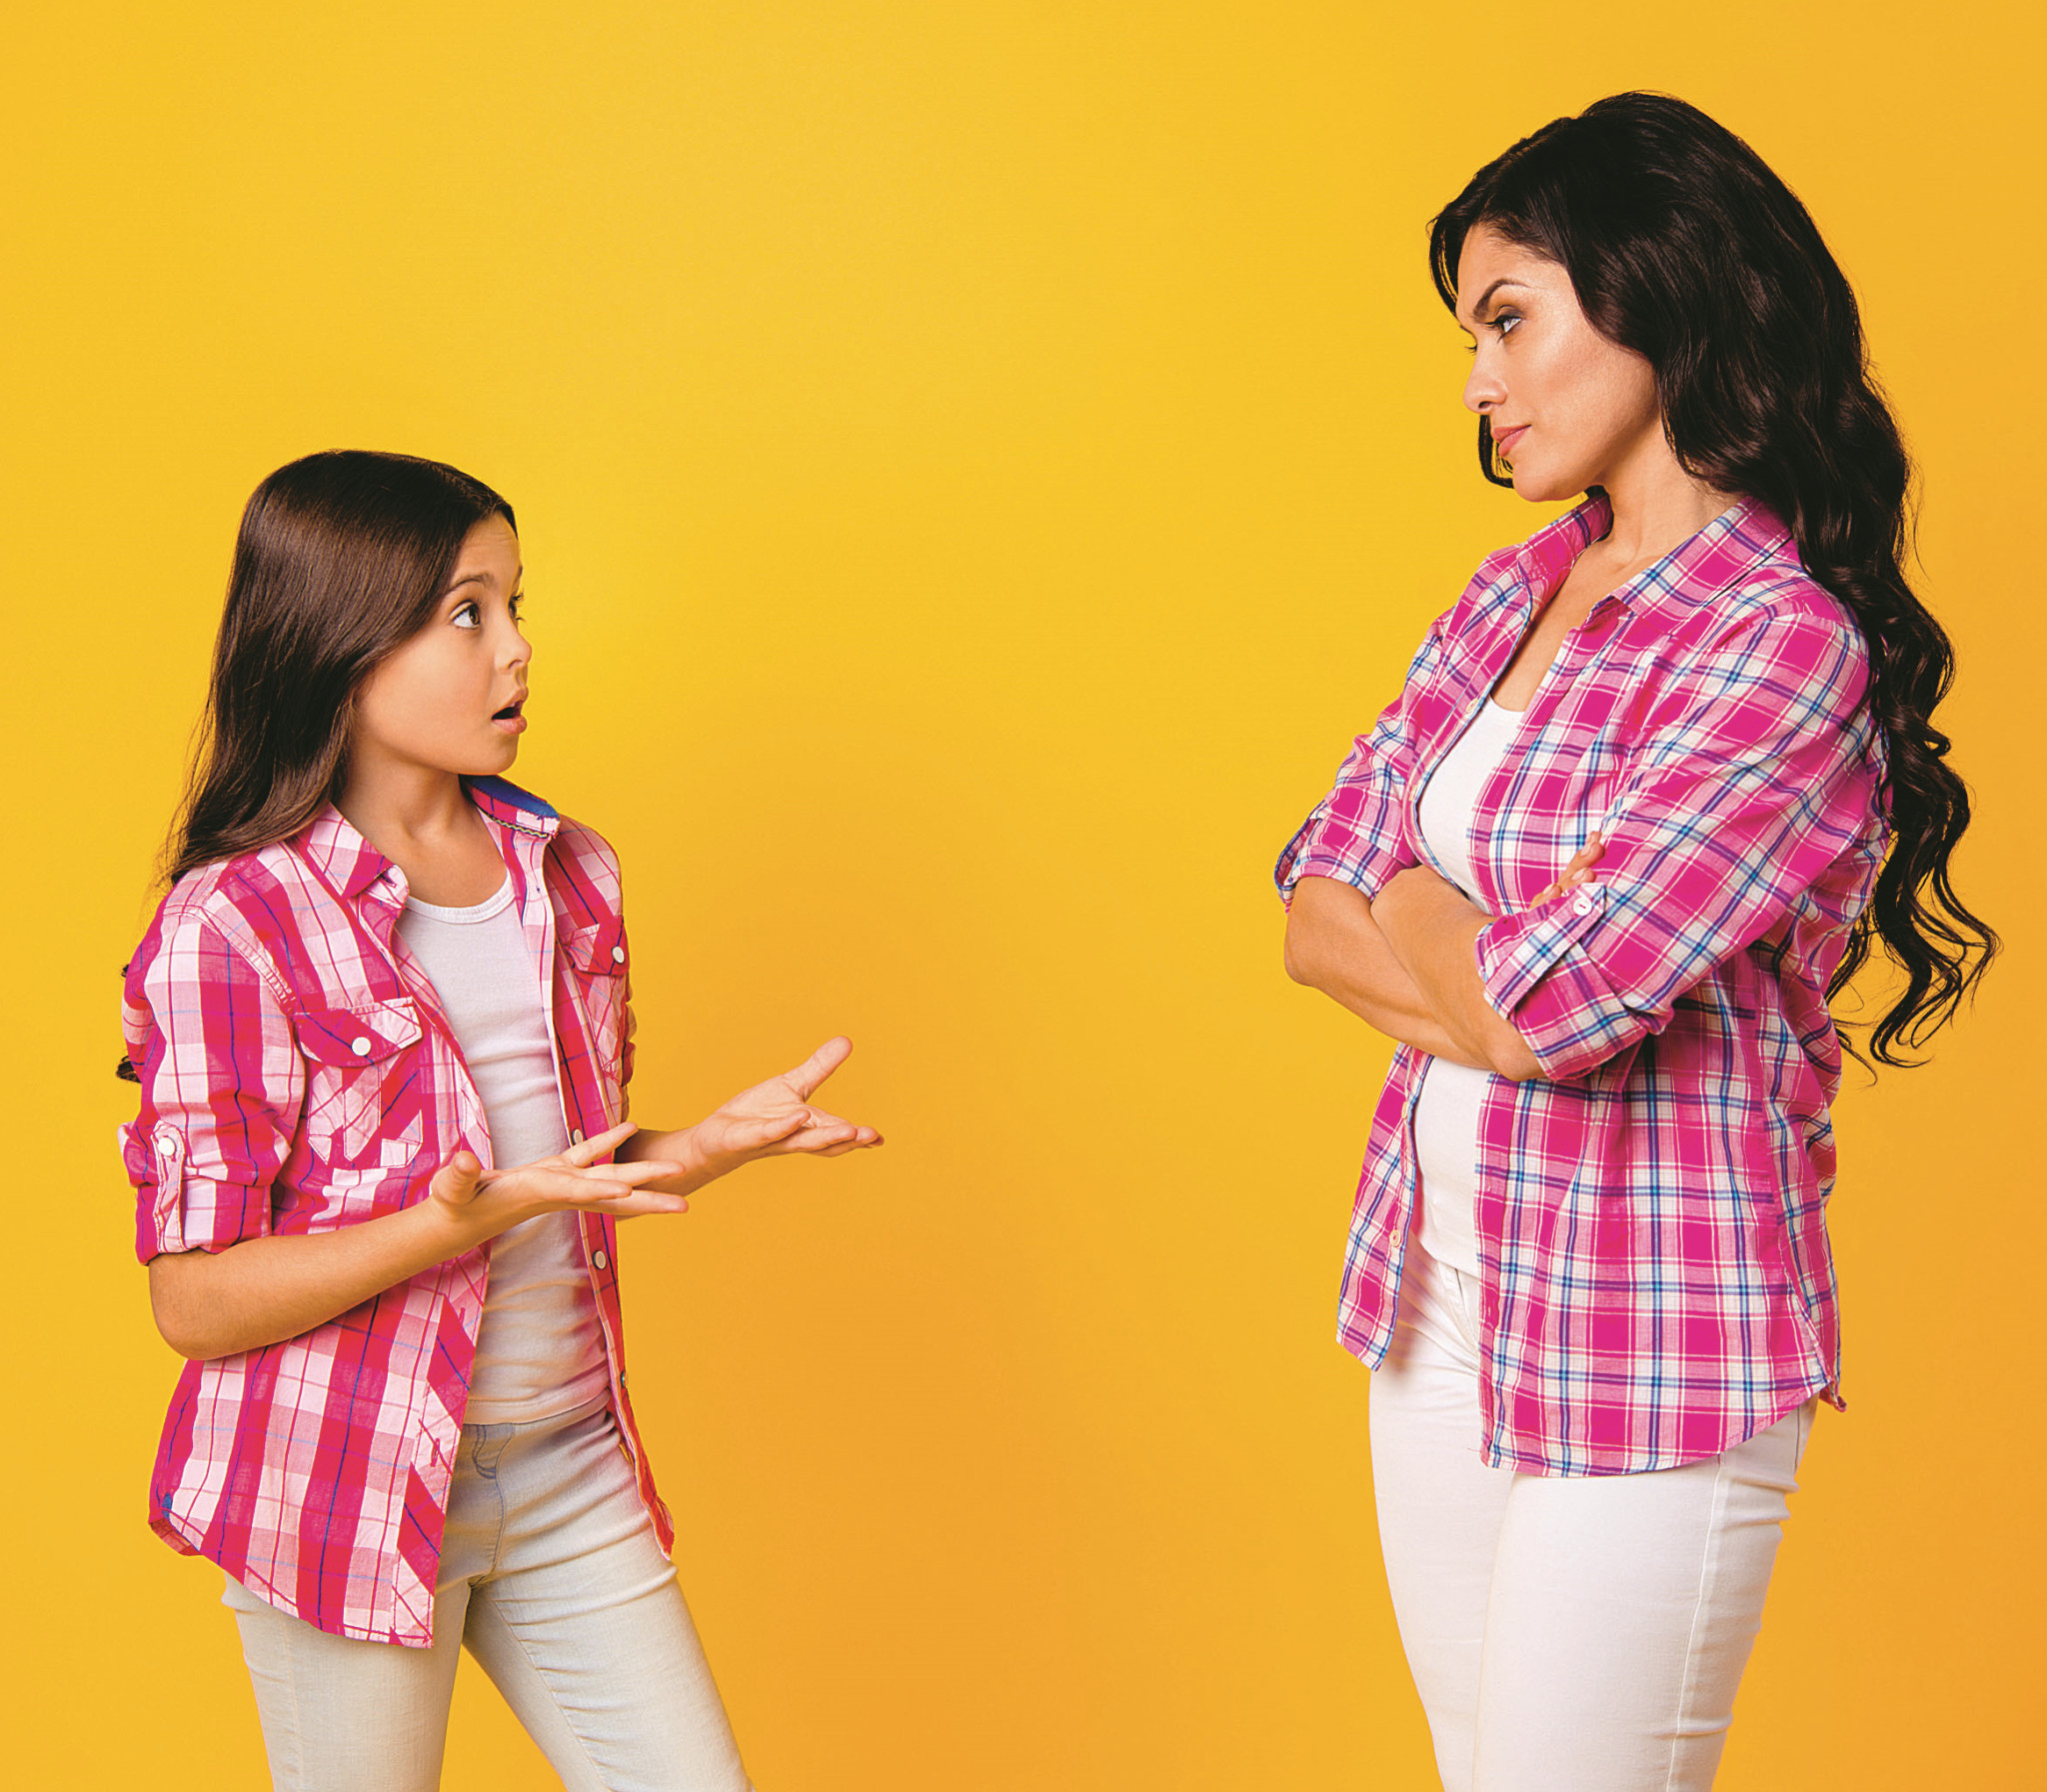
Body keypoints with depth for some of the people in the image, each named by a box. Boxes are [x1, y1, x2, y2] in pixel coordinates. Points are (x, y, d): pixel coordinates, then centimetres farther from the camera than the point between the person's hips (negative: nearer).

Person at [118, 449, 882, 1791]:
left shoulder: (567, 877, 7)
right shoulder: (231, 926, -14)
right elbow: (198, 1300, -15)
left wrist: (706, 1149, -2)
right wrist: (463, 1222, -26)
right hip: (346, 1499, -5)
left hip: (575, 1476, 6)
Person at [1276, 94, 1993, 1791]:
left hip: (1642, 1351, -8)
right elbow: (1313, 916, 5)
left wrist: (1409, 911, -4)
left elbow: (1545, 1002, -25)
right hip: (1439, 1304, 8)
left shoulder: (1788, 648, -19)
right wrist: (1503, 992, -13)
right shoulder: (1507, 599, 8)